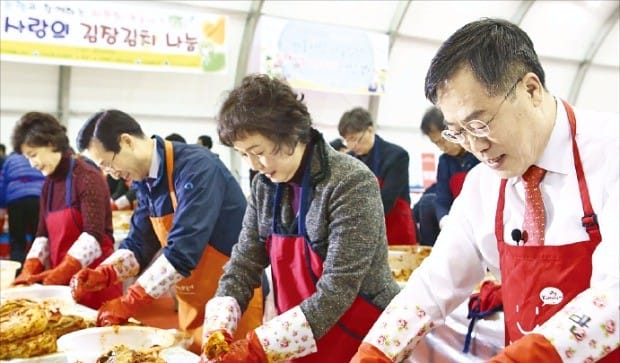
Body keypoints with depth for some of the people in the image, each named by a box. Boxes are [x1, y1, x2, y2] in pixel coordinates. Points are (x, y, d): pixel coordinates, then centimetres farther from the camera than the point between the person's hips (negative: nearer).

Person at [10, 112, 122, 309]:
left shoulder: (88, 178, -13)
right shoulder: (48, 184, 12)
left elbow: (93, 235, -20)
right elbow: (43, 234, 12)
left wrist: (61, 271, -25)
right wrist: (30, 270, -3)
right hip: (64, 281, 7)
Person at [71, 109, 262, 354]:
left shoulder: (196, 167, -22)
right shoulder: (146, 180, 4)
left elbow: (183, 250, -28)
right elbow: (139, 245, 8)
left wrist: (128, 303, -23)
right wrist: (102, 274, -9)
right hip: (192, 305, 8)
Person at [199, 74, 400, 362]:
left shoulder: (351, 184, -21)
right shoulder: (265, 186, -2)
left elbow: (337, 291, -24)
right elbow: (244, 262, 0)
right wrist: (217, 332, -14)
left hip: (361, 339, -5)